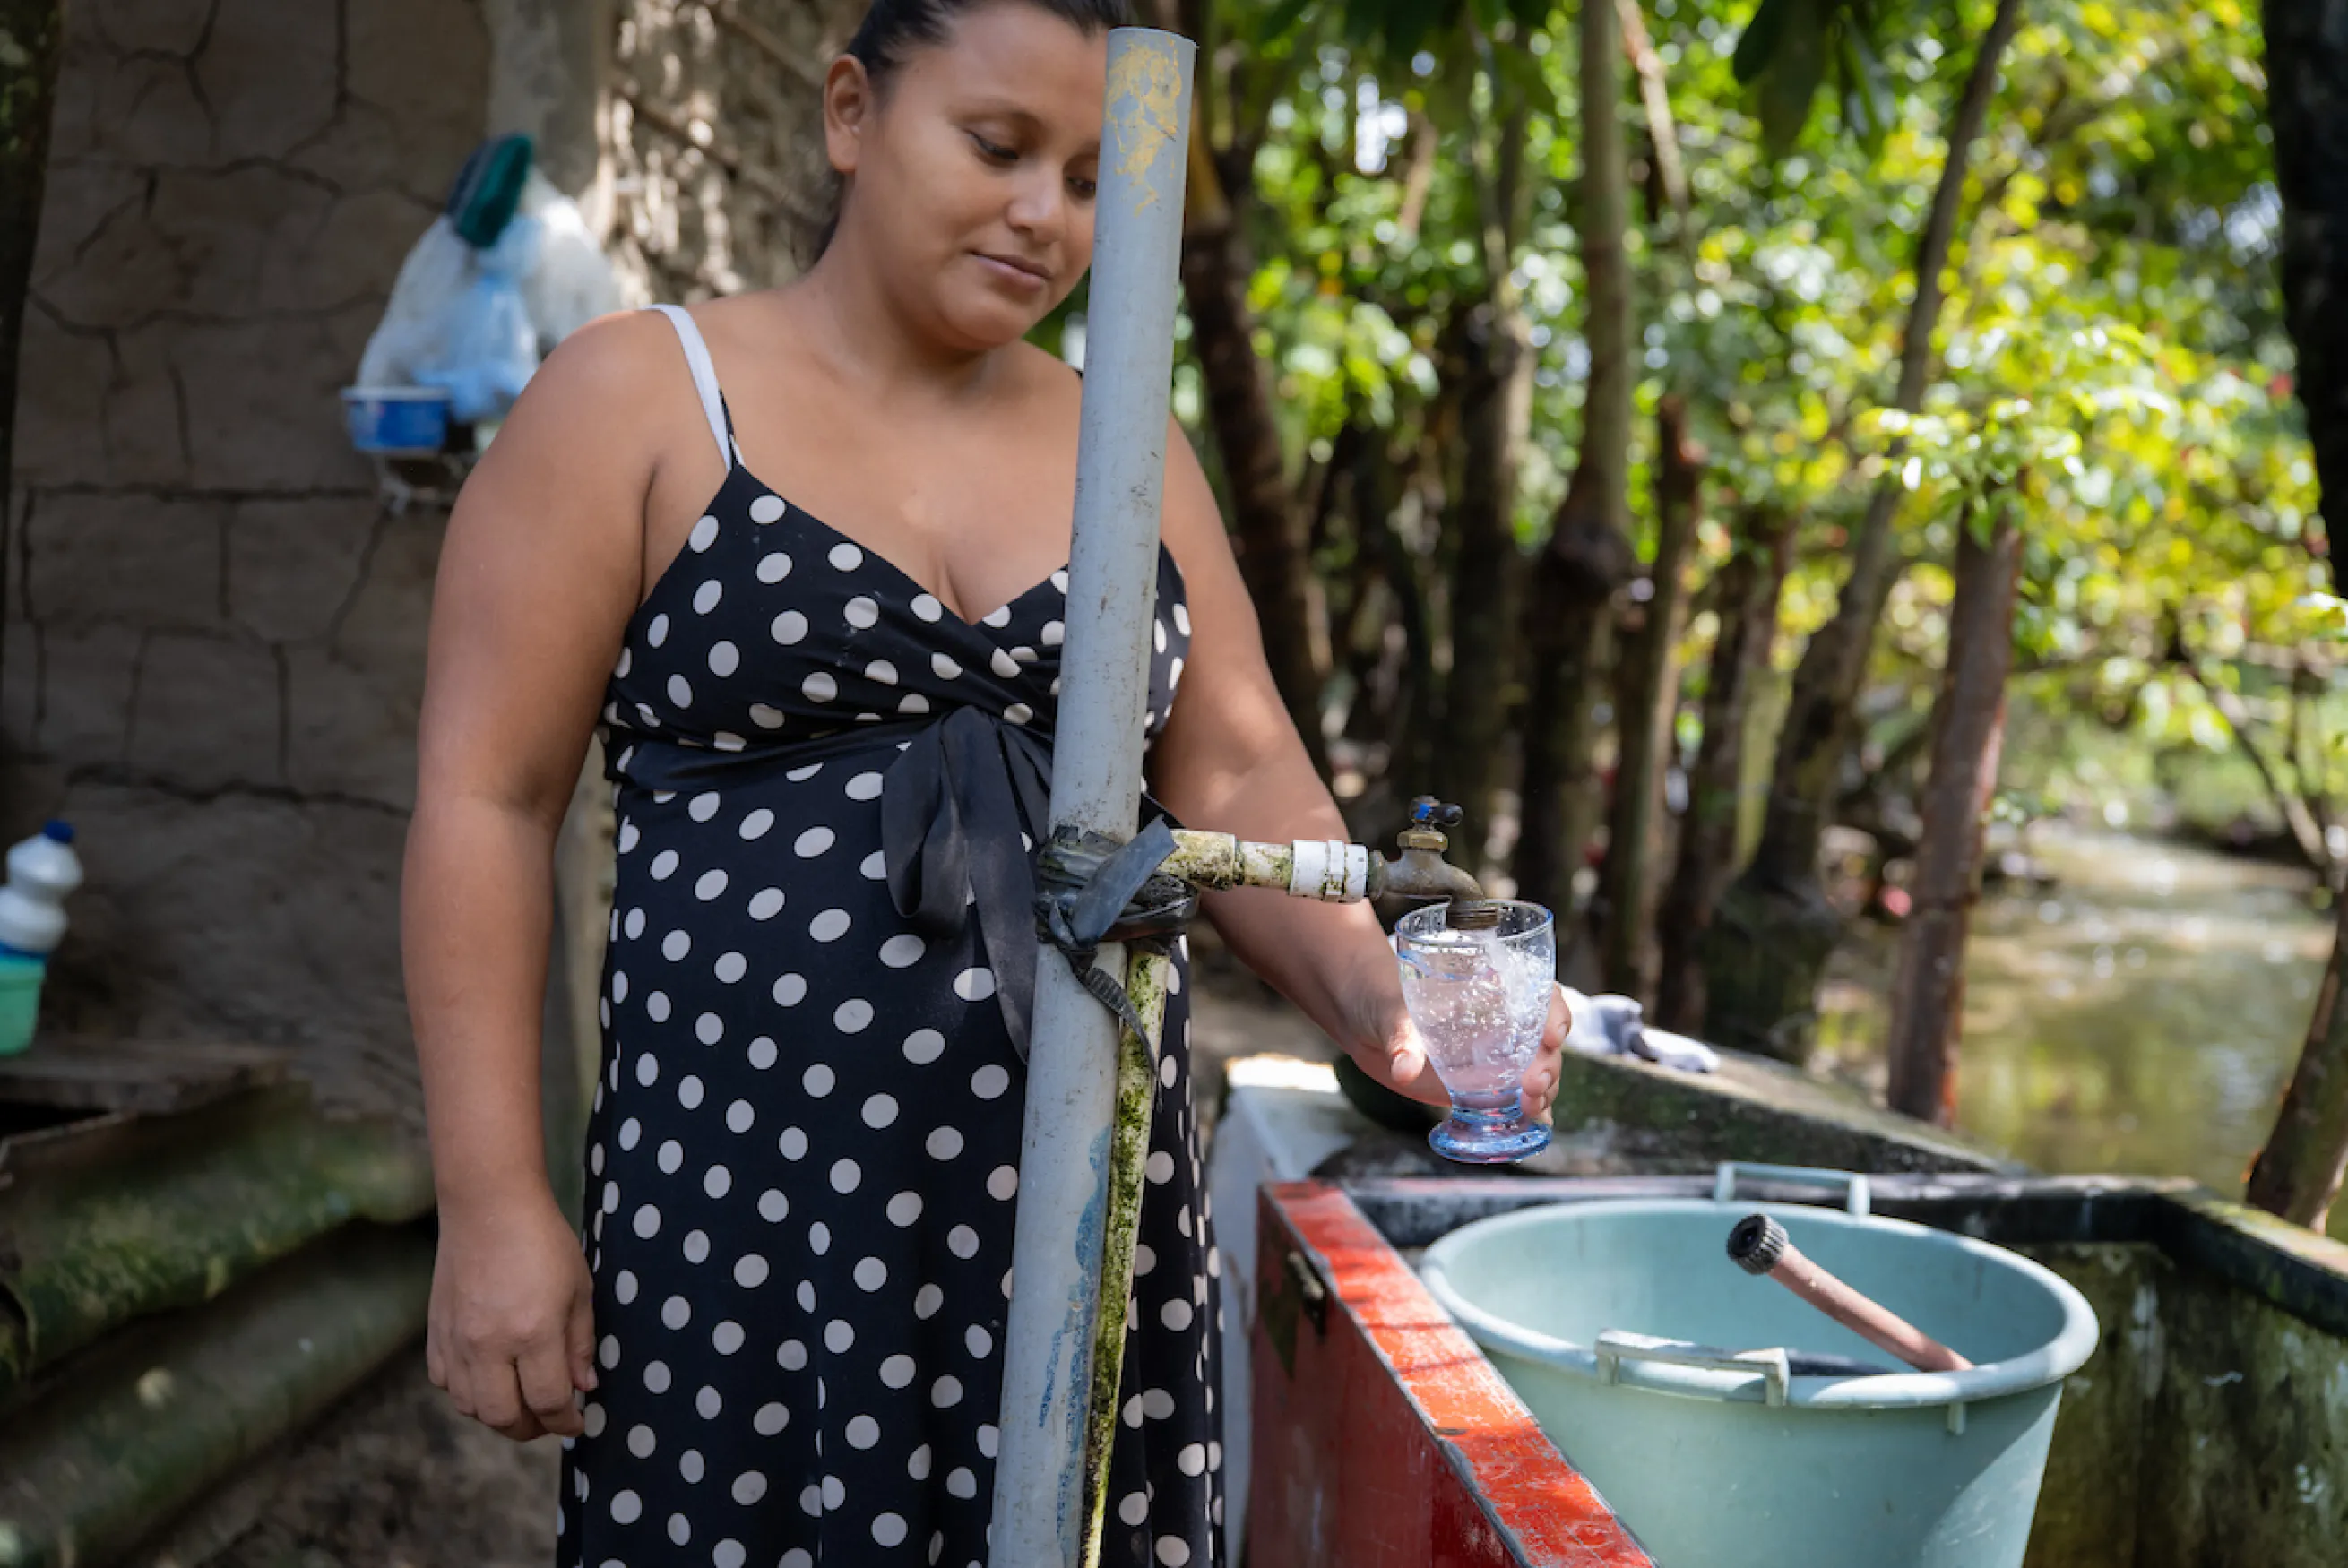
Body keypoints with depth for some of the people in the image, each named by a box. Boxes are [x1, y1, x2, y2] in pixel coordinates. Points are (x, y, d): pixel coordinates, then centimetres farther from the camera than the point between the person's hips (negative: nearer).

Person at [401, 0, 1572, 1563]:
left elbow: (1242, 779, 7)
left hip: (1092, 1190, 4)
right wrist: (492, 1202, -10)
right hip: (747, 1188, -3)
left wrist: (1366, 987, -12)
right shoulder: (640, 398, -1)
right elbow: (488, 801, -4)